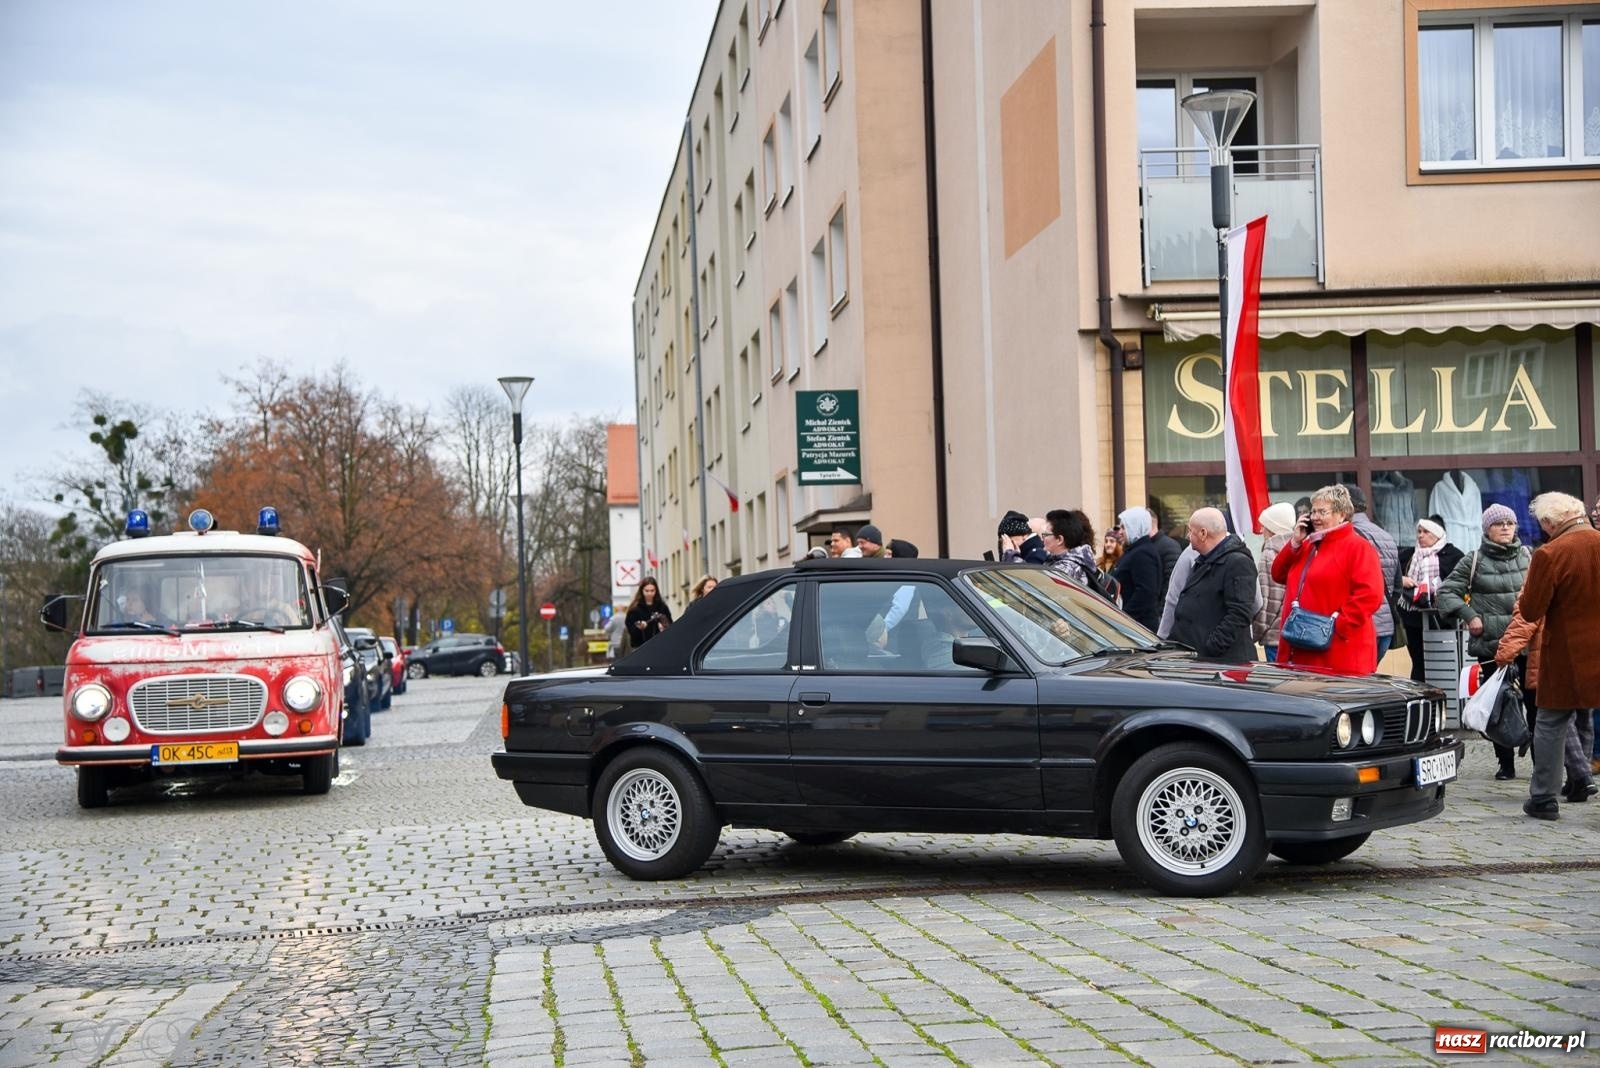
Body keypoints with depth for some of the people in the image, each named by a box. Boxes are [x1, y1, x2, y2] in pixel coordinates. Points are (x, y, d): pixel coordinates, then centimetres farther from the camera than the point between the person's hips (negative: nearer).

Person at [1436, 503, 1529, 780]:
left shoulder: (1528, 556, 9)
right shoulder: (1474, 561, 2)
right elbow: (1446, 592, 3)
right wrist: (1467, 615, -8)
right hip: (1491, 644, -1)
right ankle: (1506, 764, 12)